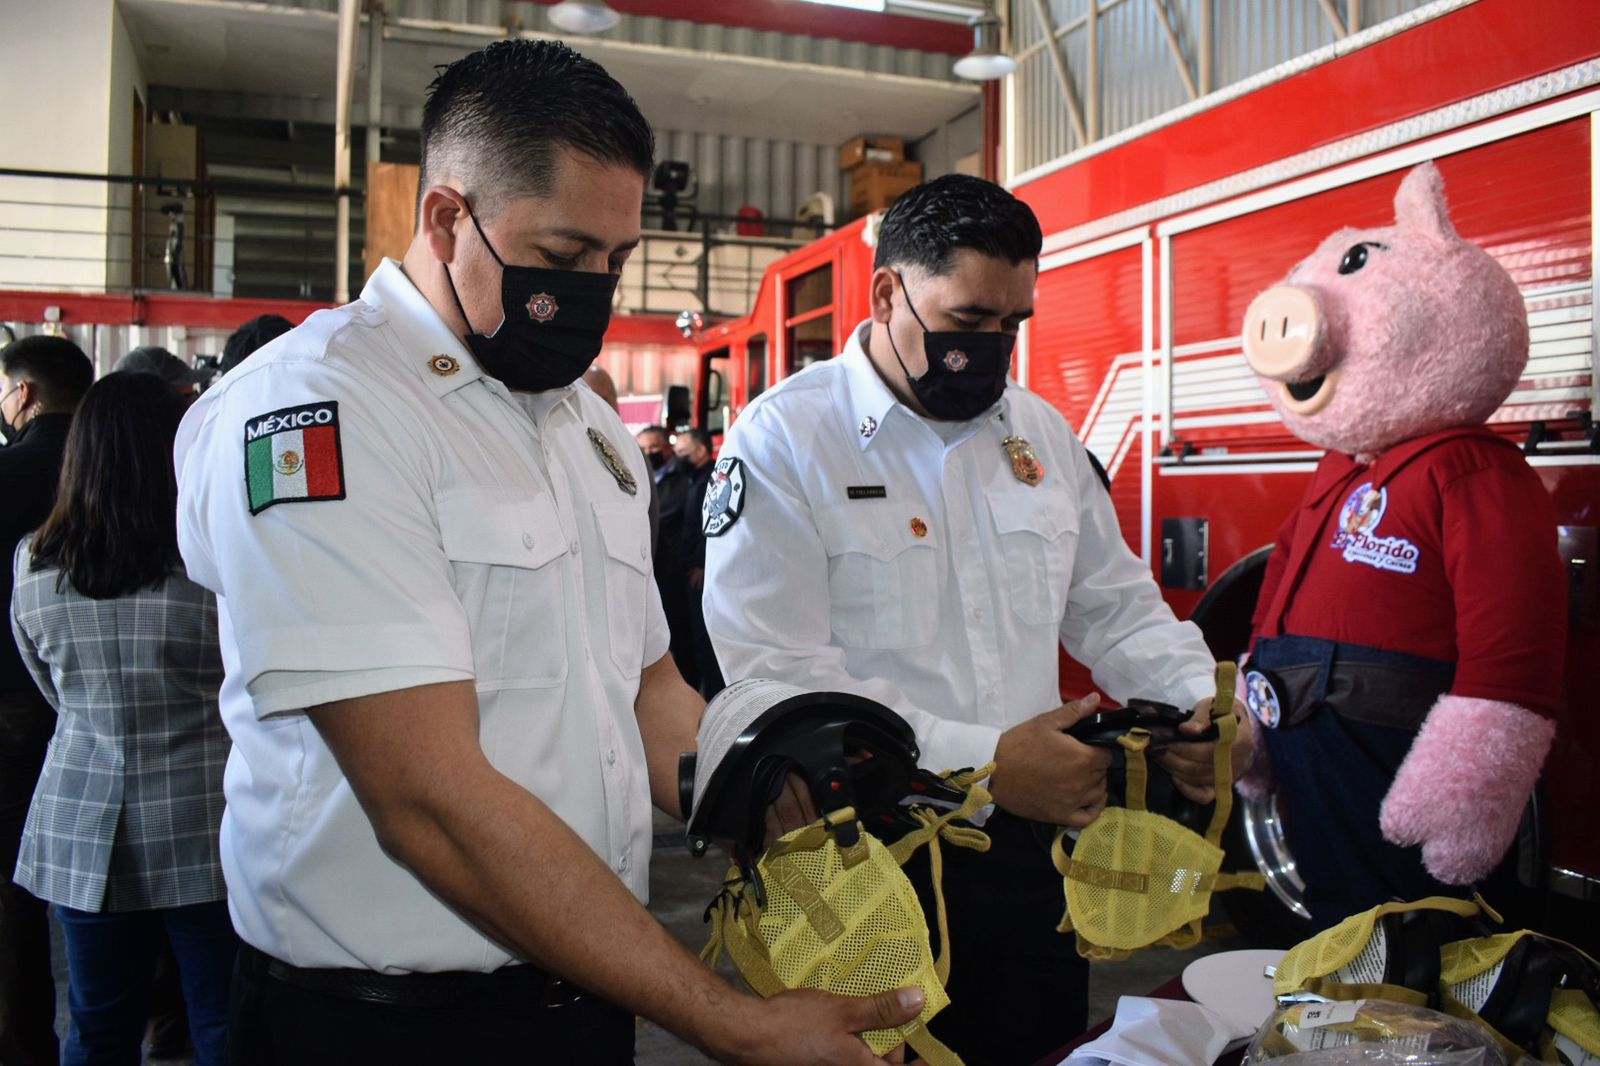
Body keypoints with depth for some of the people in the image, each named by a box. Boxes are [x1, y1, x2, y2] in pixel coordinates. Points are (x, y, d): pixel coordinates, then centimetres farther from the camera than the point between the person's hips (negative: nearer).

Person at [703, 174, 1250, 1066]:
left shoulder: (1042, 432, 8)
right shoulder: (785, 438, -12)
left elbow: (1116, 605, 15)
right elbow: (778, 673, -20)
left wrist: (1201, 700, -4)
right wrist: (982, 764, -25)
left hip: (1029, 846, 5)